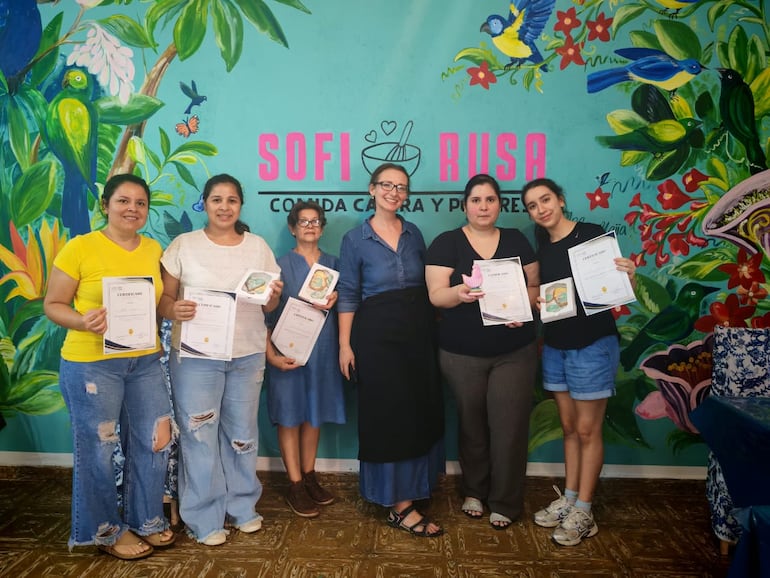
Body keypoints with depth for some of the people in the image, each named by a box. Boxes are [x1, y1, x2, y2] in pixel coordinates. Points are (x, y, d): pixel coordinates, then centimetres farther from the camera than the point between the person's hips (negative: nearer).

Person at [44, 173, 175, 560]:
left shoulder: (154, 250, 5)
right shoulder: (79, 248, -9)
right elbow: (52, 305, -6)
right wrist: (83, 321, -24)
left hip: (145, 361, 5)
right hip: (91, 363, -5)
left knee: (154, 442, 12)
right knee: (97, 449, 8)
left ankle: (145, 519, 33)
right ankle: (107, 530, 29)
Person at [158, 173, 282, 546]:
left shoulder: (258, 246, 6)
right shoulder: (183, 245, -1)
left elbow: (269, 307, 9)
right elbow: (163, 297, 0)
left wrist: (274, 297, -13)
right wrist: (173, 310, -22)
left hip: (248, 355, 3)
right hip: (195, 355, -2)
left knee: (242, 433, 12)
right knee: (199, 434, 1)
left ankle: (242, 506, 30)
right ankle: (204, 518, 18)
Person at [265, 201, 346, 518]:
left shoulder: (333, 264, 9)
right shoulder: (281, 265, 0)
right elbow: (266, 314, -4)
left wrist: (335, 299, -9)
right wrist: (271, 354, -15)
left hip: (322, 351, 3)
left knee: (314, 415, 12)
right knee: (290, 416, 2)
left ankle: (309, 476, 27)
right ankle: (295, 485, 12)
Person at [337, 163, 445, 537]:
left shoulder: (414, 234, 8)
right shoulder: (355, 240, -3)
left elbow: (426, 286, 11)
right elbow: (348, 296, -3)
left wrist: (432, 331, 6)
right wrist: (345, 344, -8)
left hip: (419, 333, 5)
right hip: (377, 335, -4)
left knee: (420, 414, 11)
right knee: (389, 417, 1)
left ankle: (410, 487, 32)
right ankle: (401, 506, 12)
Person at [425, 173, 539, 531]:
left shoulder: (517, 241, 8)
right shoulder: (446, 243, -1)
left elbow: (534, 286, 9)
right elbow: (436, 295, -9)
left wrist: (523, 306, -12)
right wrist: (459, 293, -30)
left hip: (514, 352, 2)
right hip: (462, 354, -1)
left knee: (509, 426, 1)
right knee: (471, 425, 10)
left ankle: (505, 503, 18)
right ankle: (474, 491, 31)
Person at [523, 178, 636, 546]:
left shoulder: (593, 235, -12)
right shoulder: (541, 246, 7)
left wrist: (629, 277, -32)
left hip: (592, 345, -6)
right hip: (555, 346, 6)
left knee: (587, 430, 3)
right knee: (568, 426, 15)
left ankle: (584, 512, 15)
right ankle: (569, 498, 27)